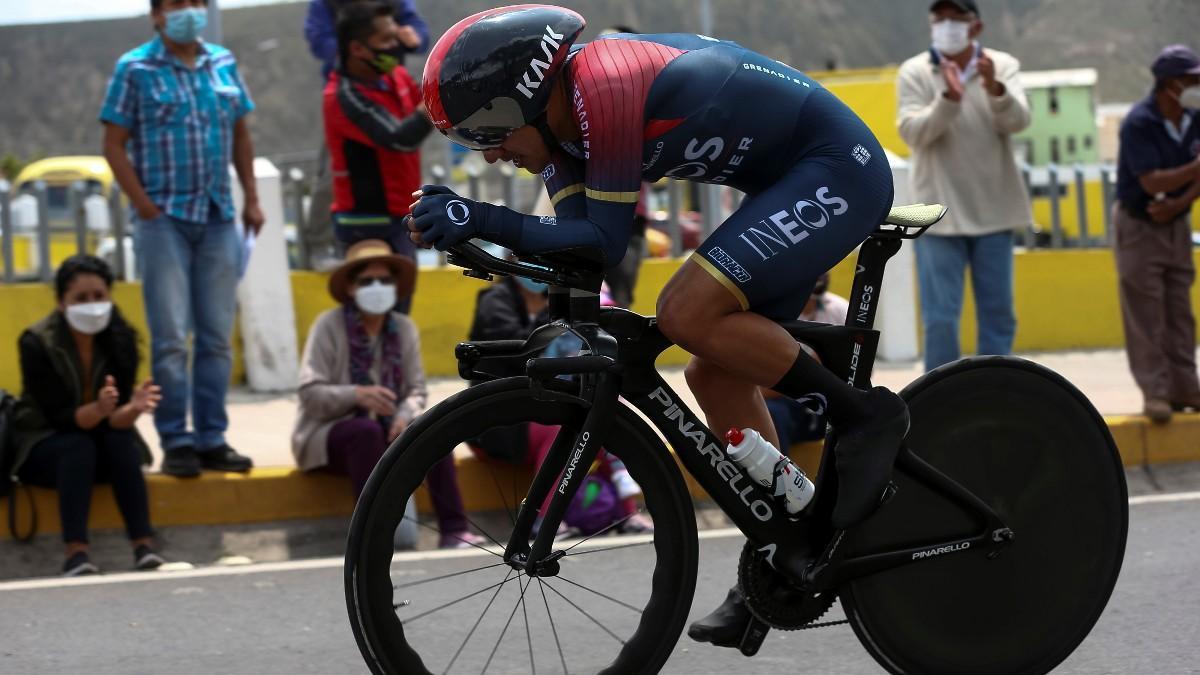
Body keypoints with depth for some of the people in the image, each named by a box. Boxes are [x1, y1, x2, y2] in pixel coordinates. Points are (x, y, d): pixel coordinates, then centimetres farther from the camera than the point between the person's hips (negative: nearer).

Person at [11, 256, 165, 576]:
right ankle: (75, 554, -44)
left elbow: (116, 420, -17)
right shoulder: (37, 343, -20)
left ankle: (144, 547, -35)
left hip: (103, 442, 3)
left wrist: (133, 408, -41)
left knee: (122, 441, -29)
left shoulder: (121, 338, -12)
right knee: (79, 446, -33)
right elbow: (59, 417, -24)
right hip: (43, 445, -3)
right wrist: (99, 410, -44)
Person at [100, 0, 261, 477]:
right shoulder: (135, 70, -3)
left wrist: (251, 198, 10)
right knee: (171, 336, -5)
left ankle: (212, 439, 12)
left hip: (218, 218, 4)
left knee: (217, 336, 6)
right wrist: (144, 204, -10)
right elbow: (114, 145, -4)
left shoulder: (223, 64, 10)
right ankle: (176, 442, 0)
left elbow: (240, 135, 17)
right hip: (164, 218, -4)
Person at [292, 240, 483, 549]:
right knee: (367, 430, -36)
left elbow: (417, 390, 1)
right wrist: (356, 395, -34)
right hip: (328, 434, -4)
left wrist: (405, 416, -22)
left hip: (385, 432, 4)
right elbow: (310, 394, -17)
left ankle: (453, 530, -30)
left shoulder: (404, 328, 4)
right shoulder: (329, 326, -10)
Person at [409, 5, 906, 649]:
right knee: (718, 373, 9)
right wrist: (464, 227, -14)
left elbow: (605, 242, -25)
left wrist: (485, 220, -29)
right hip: (792, 183, 10)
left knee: (688, 314, -23)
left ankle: (863, 415, -9)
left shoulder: (606, 87, -24)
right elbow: (567, 239, -1)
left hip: (839, 167, -10)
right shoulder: (562, 114, 4)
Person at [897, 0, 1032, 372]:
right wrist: (948, 99, -30)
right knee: (940, 319, -4)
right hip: (940, 213, -2)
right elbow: (913, 132, -14)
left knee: (999, 315, 8)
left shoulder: (1003, 66, 1)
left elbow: (1018, 120, -14)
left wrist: (995, 88, -34)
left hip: (994, 212, 2)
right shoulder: (914, 72, -2)